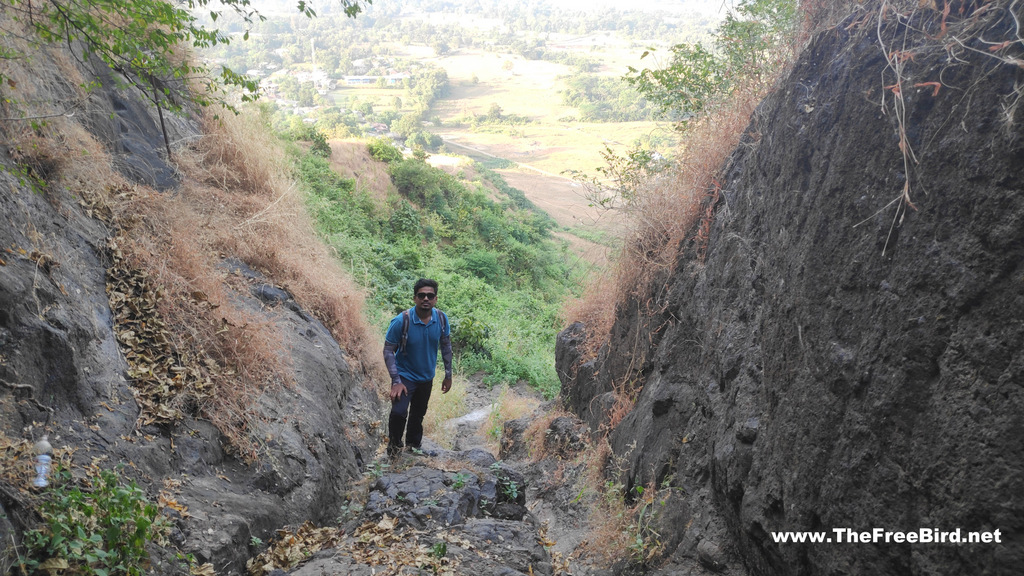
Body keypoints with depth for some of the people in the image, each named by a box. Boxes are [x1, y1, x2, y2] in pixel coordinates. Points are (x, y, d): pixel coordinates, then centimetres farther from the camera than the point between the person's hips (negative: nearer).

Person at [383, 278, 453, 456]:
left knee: (418, 415, 20)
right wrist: (396, 381, -20)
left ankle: (413, 447, 43)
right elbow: (388, 351, -16)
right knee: (399, 412, -22)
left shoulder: (441, 318, -12)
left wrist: (448, 375, 6)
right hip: (405, 376, -4)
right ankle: (394, 445, 6)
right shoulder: (401, 321, -24)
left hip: (426, 377, 4)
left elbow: (446, 346, 3)